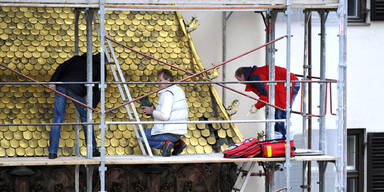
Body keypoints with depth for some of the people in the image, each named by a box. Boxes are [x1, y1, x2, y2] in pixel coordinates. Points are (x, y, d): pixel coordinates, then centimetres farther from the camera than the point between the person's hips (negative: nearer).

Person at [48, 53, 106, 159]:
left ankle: (52, 152, 4)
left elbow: (61, 67, 14)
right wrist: (93, 107, 17)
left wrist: (53, 81, 4)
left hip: (61, 85, 3)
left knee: (57, 119, 8)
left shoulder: (78, 59, 29)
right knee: (86, 118, 16)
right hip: (76, 90, -3)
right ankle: (93, 149, 20)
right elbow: (97, 90, 12)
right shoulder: (100, 68, 19)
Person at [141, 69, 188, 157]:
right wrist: (155, 109, 16)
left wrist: (152, 111, -9)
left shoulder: (167, 93, -17)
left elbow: (165, 116, -25)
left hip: (168, 132, -9)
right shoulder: (179, 90, 13)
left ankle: (164, 144, -12)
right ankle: (177, 142, 13)